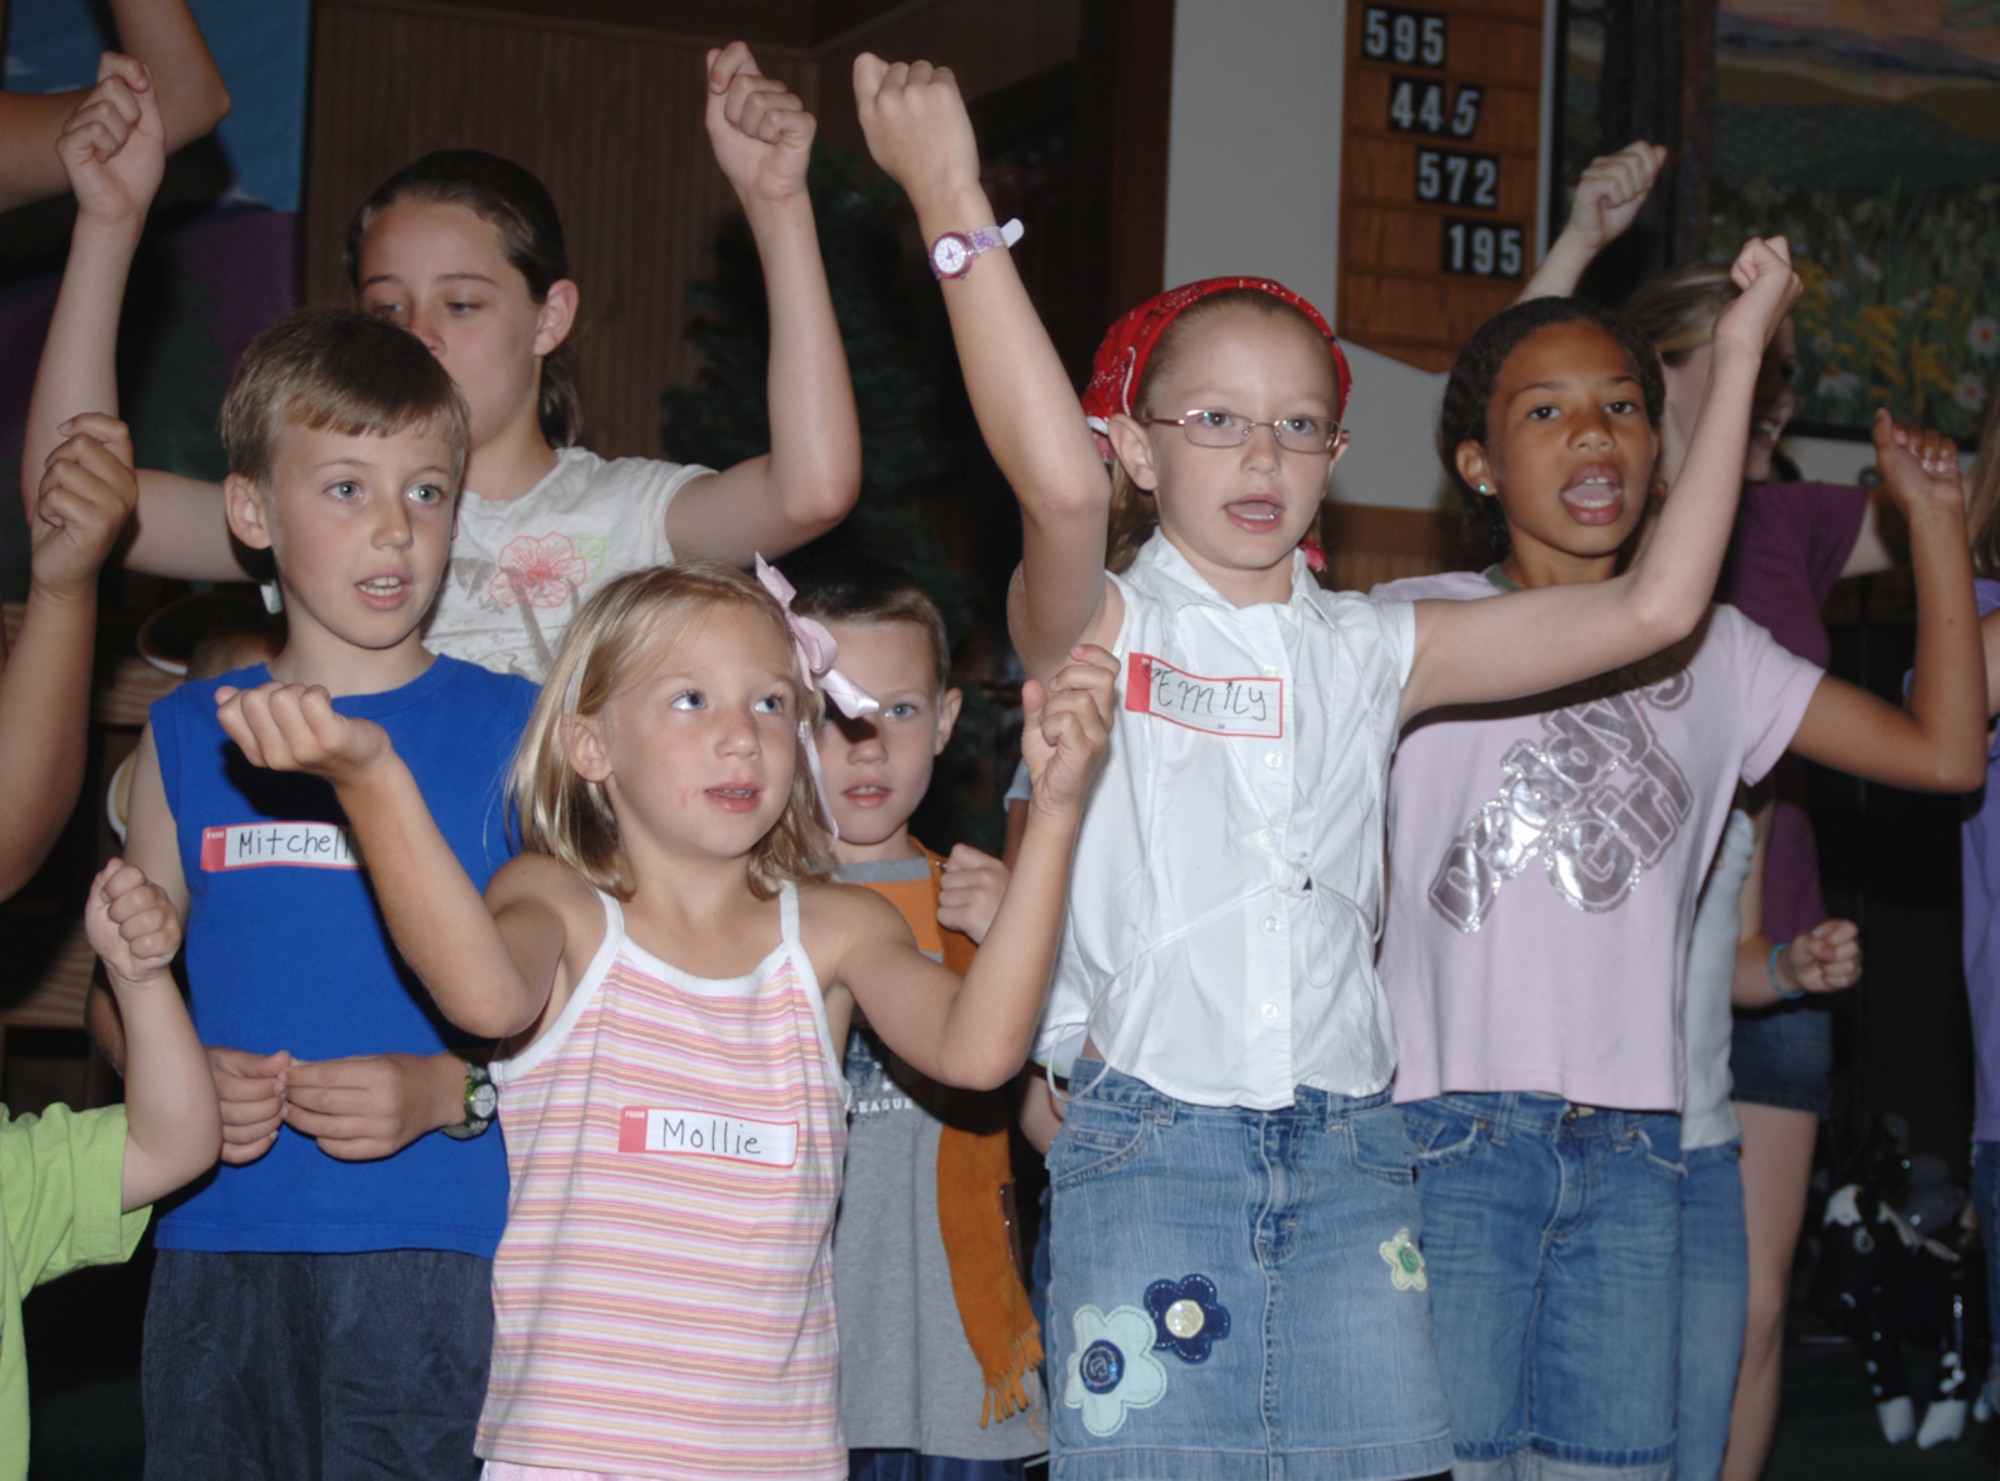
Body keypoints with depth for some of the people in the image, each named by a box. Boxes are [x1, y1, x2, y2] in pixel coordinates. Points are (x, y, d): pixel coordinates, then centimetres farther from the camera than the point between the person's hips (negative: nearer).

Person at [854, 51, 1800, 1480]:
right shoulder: (1099, 627, -1)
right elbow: (1057, 482, -24)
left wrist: (1737, 359, 6)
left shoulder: (1370, 650, 11)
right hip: (1147, 1143, -3)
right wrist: (955, 209, -30)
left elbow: (1651, 607, 7)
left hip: (1345, 1147, 4)